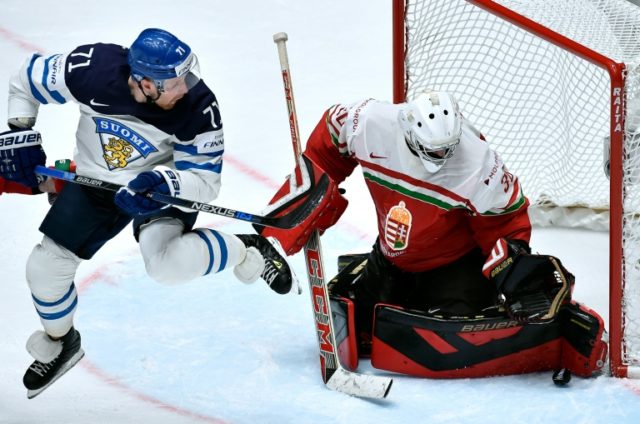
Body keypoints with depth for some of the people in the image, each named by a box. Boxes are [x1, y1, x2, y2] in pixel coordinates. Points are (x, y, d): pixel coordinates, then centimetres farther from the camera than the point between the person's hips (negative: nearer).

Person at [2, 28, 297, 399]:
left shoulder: (198, 107, -31)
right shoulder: (90, 68, -28)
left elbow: (205, 181, -22)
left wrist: (164, 182, -41)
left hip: (162, 183, -3)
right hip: (95, 182, 3)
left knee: (166, 264, -31)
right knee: (45, 267, 0)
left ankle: (247, 250, -3)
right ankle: (60, 344, 31)